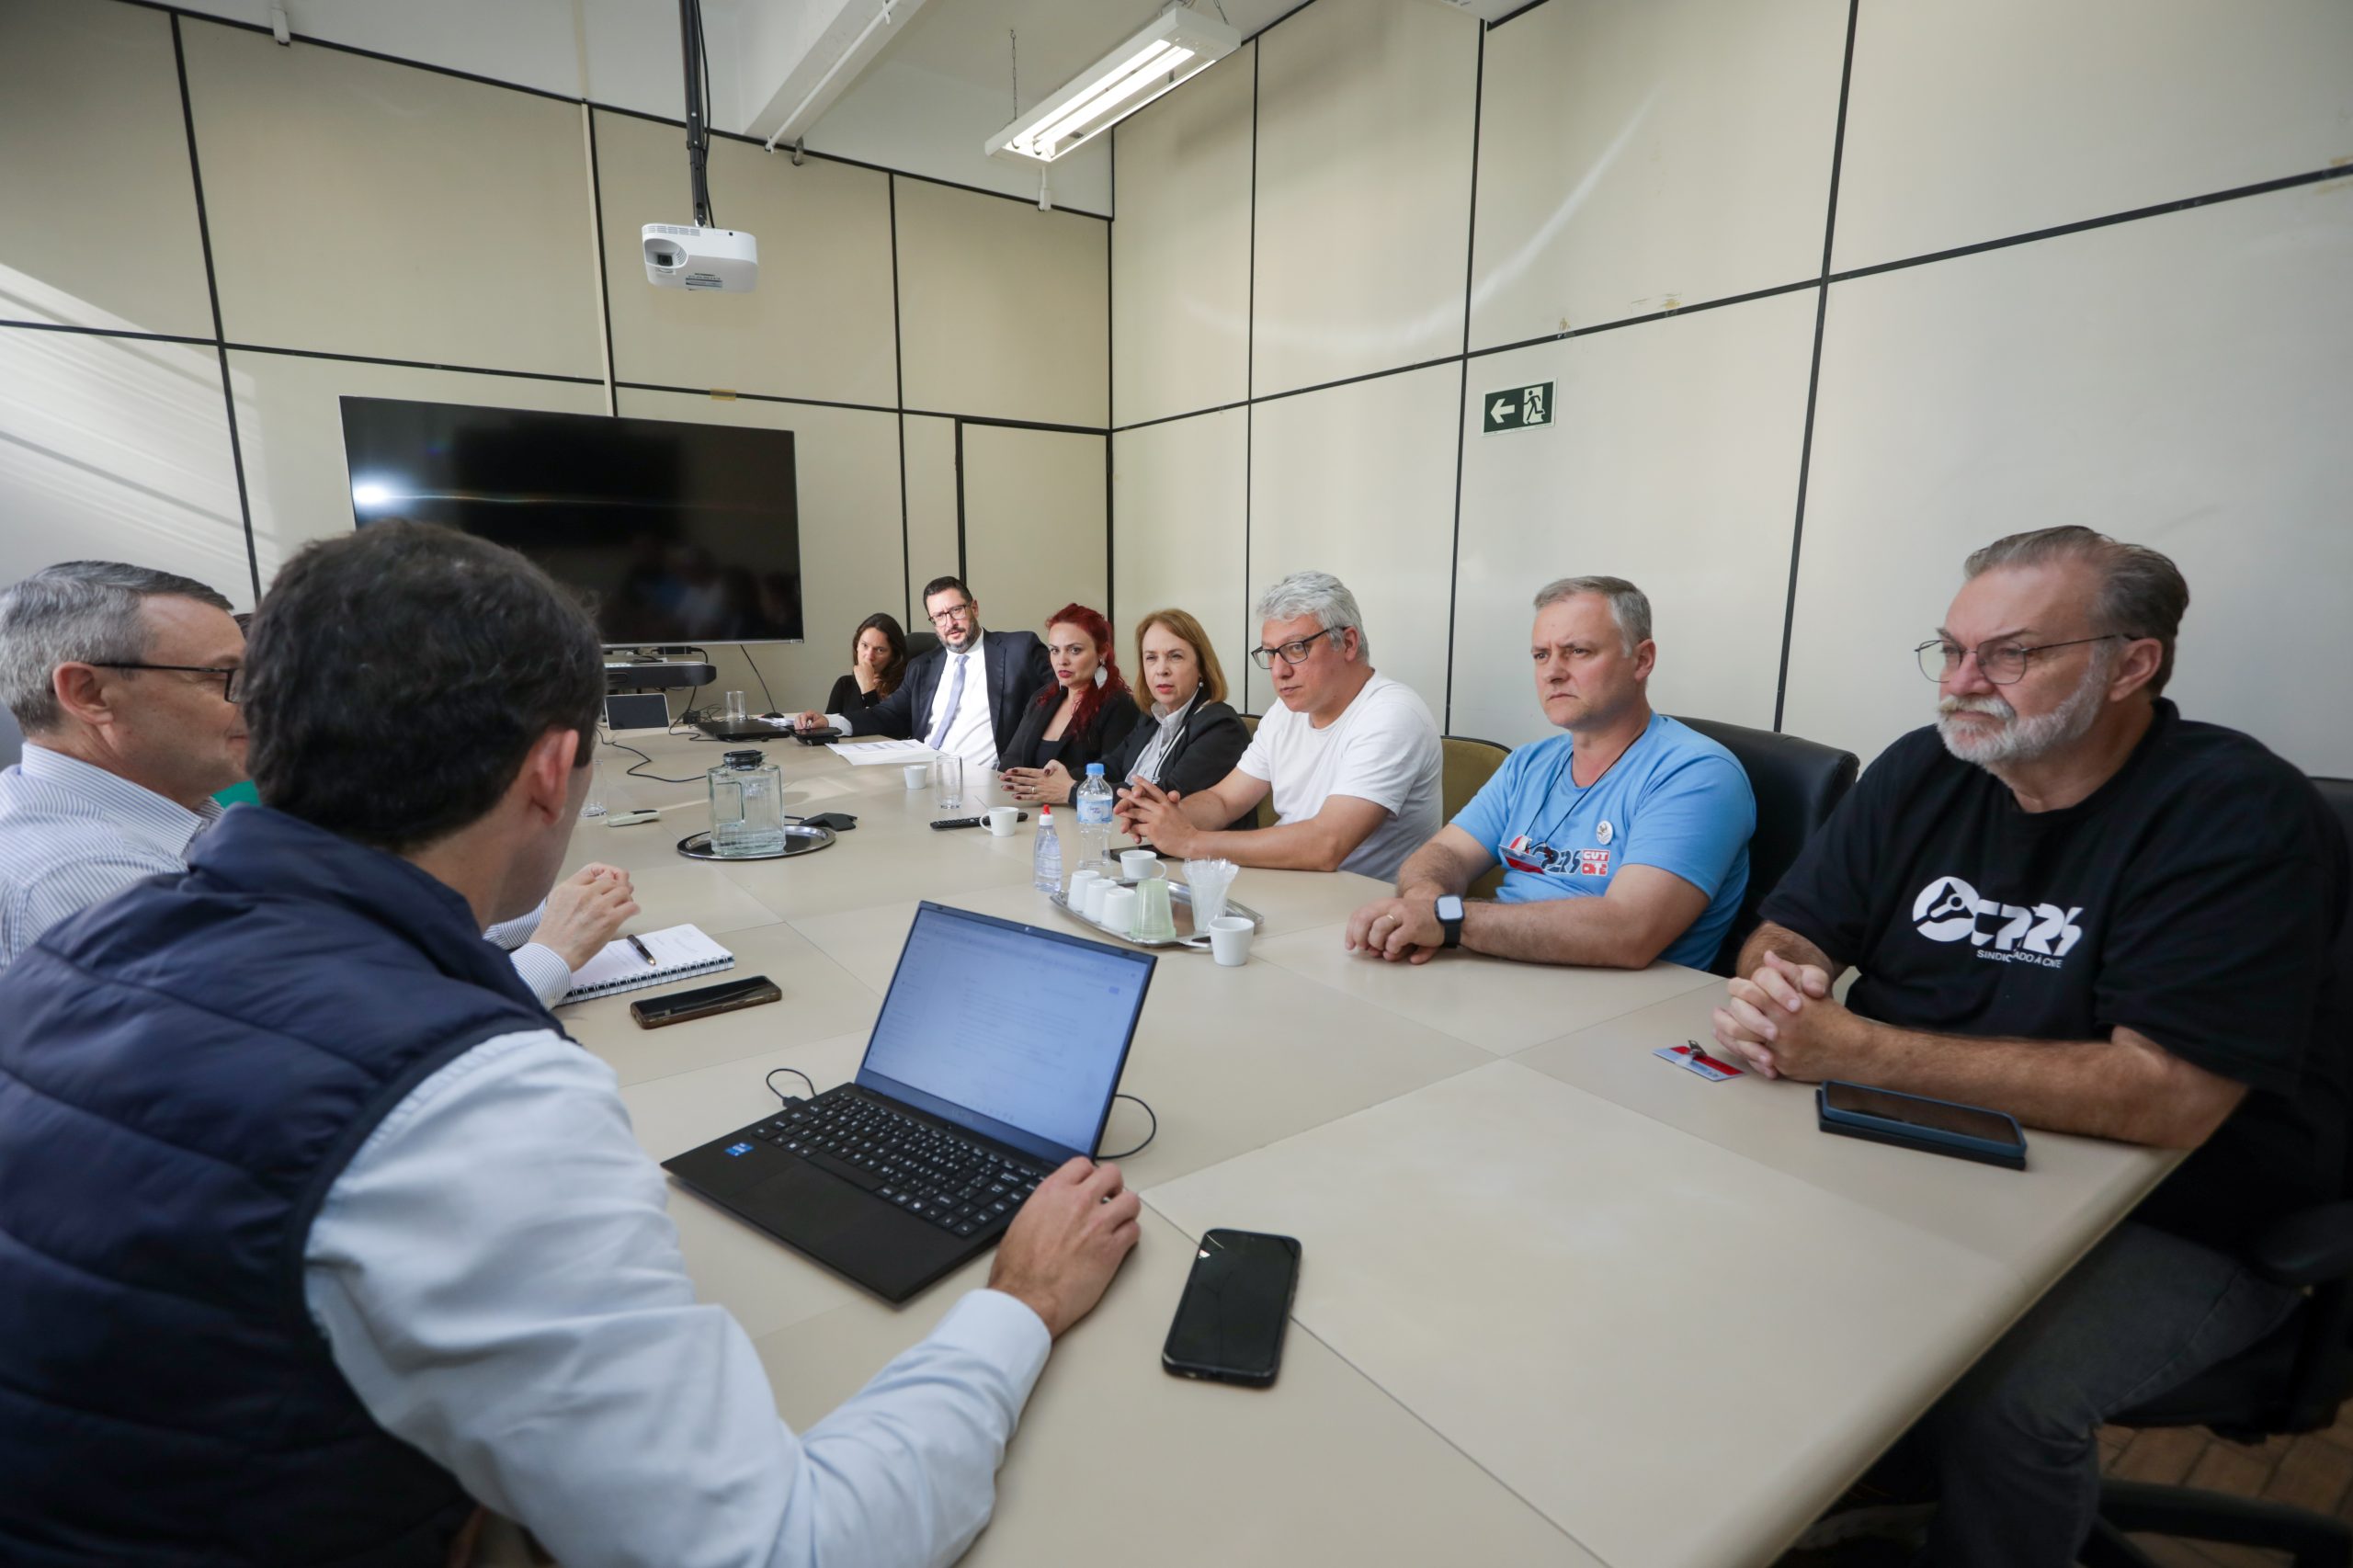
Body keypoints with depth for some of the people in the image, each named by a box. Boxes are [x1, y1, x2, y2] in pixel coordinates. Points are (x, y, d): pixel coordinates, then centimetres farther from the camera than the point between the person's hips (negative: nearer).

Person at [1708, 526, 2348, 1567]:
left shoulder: (2239, 814, -16)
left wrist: (1851, 1050, -30)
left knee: (2001, 1397, -28)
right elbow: (1790, 933, 4)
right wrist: (1775, 981, -21)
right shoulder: (1924, 772, 0)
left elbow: (2166, 1099, -26)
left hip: (2172, 1230, -4)